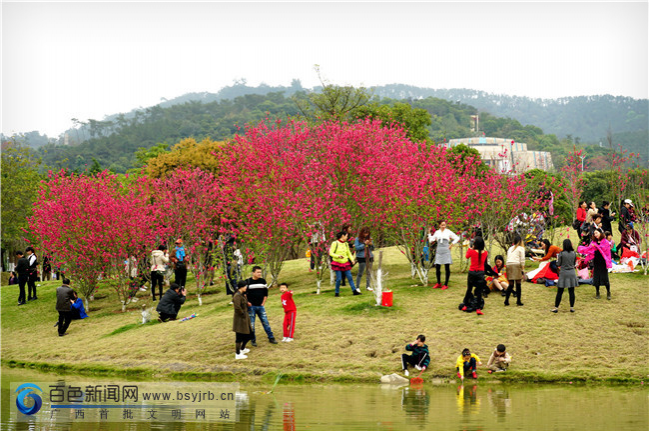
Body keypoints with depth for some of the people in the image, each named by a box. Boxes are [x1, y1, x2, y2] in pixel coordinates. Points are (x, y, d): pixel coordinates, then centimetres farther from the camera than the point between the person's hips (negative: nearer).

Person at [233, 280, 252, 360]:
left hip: (245, 318, 10)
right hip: (240, 319, -10)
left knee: (249, 334, 18)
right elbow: (237, 307, -30)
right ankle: (237, 354, 7)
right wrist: (242, 313, -18)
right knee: (239, 336, -2)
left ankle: (242, 349, 38)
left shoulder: (242, 295, 11)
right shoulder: (237, 295, -20)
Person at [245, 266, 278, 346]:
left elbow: (265, 293, 13)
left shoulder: (263, 281, 5)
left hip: (260, 306, 3)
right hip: (251, 306, -3)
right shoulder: (248, 282, -6)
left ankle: (271, 338, 11)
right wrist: (247, 302, -8)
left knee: (265, 322, 3)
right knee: (251, 324, 2)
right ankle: (253, 340, 12)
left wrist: (263, 303, 6)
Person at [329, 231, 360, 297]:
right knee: (339, 279, -6)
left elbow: (349, 253, 21)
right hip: (338, 264, -5)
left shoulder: (346, 244, 12)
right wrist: (338, 256, -27)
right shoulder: (335, 243, -7)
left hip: (346, 263, 5)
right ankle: (337, 292, 7)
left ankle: (354, 291, 1)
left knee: (350, 277, 0)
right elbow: (331, 253, -10)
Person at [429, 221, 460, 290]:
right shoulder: (437, 232, 12)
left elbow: (457, 238, 9)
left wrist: (452, 244, 0)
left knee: (447, 268, -2)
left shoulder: (448, 232, 5)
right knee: (437, 268, 0)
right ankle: (439, 283, 17)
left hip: (446, 251, -2)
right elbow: (431, 241, 16)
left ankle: (446, 284, 5)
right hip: (439, 251, 2)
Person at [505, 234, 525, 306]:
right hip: (516, 265, -5)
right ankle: (518, 301, 0)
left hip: (509, 265, 5)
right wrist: (523, 271, -2)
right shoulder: (521, 248, 6)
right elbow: (522, 260, -1)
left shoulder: (510, 248, 22)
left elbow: (508, 259, 17)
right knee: (518, 284, 1)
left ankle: (506, 300, 0)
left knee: (511, 285, 8)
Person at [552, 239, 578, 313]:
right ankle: (572, 307, 10)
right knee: (571, 292, 8)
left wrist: (557, 259, 13)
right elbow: (574, 263, 9)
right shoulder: (574, 253, -2)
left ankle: (556, 308, 6)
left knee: (559, 292, 3)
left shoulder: (561, 254, -12)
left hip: (563, 273, -3)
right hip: (572, 273, 3)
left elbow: (558, 264, -5)